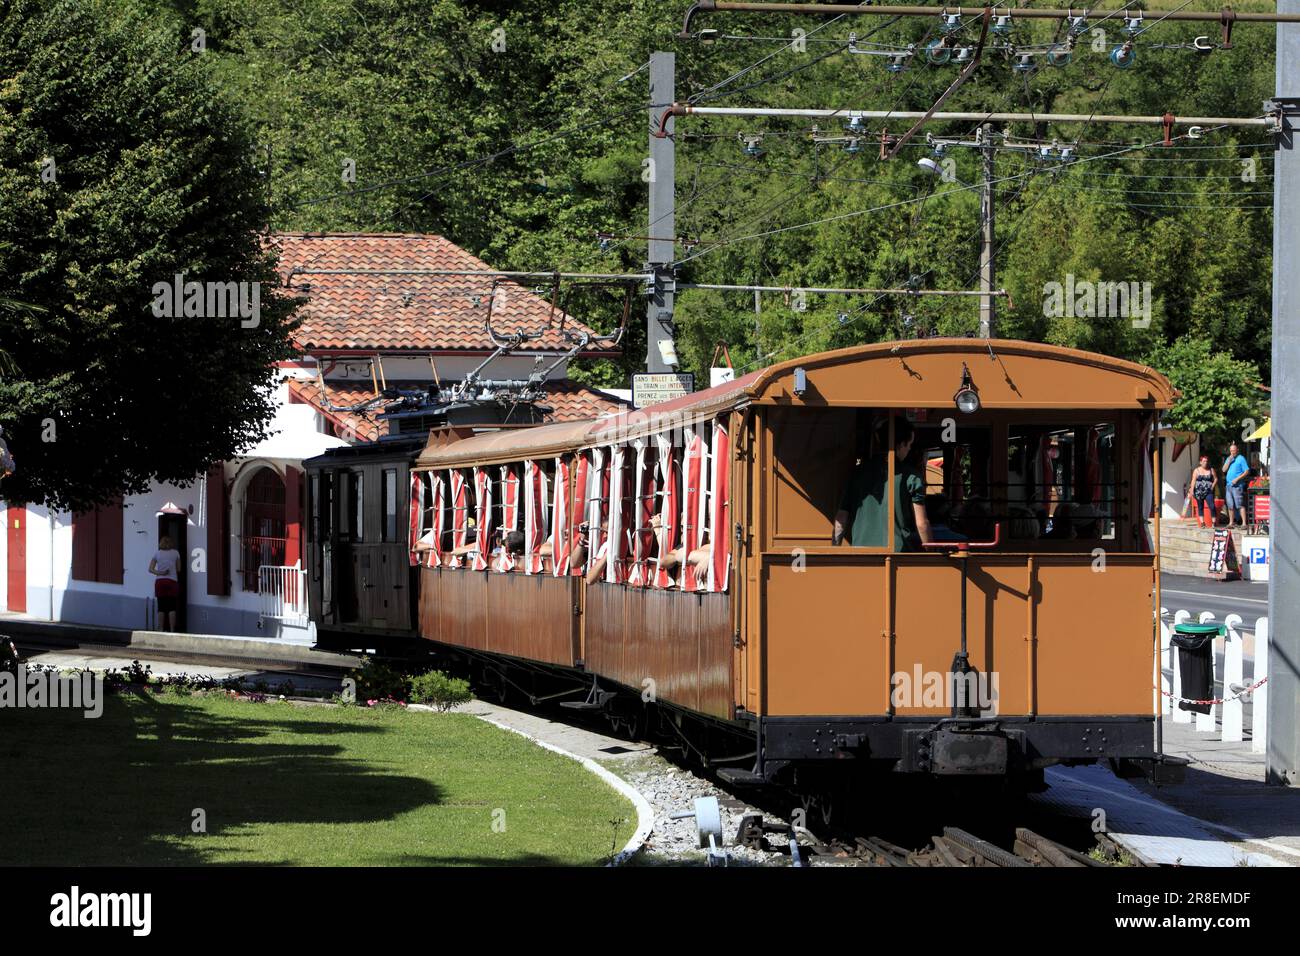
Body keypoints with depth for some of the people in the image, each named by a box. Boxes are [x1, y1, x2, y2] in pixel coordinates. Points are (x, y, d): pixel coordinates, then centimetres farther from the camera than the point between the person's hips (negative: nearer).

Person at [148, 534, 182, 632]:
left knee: (161, 608, 2)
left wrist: (160, 573, -5)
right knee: (172, 607, -1)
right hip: (172, 581, -1)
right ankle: (172, 630, -4)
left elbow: (151, 569, 2)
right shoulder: (175, 553, 7)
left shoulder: (157, 553, 8)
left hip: (160, 581, 1)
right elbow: (178, 569, 10)